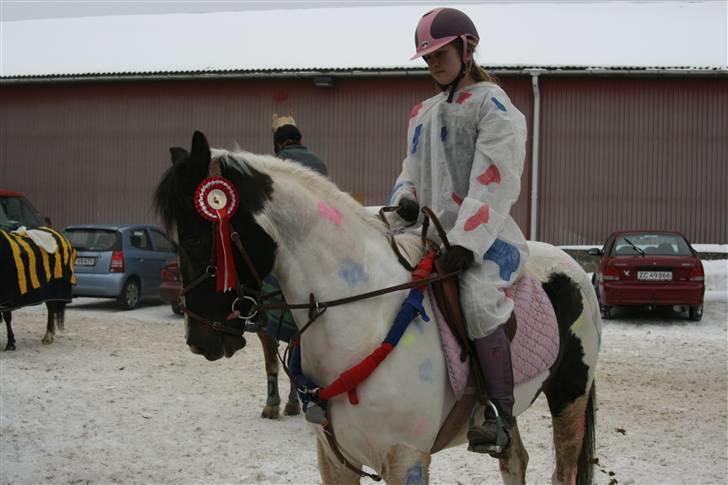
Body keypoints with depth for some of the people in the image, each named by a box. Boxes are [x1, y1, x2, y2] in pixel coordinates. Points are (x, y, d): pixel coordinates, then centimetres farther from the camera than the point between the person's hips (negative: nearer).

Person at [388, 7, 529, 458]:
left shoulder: (493, 106, -2)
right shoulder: (423, 113, 21)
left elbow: (492, 184, -13)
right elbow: (413, 169, 24)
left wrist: (465, 242, -24)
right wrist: (405, 196, -2)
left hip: (485, 235, -8)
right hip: (430, 231, 8)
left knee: (478, 300, -33)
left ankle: (501, 418, -25)